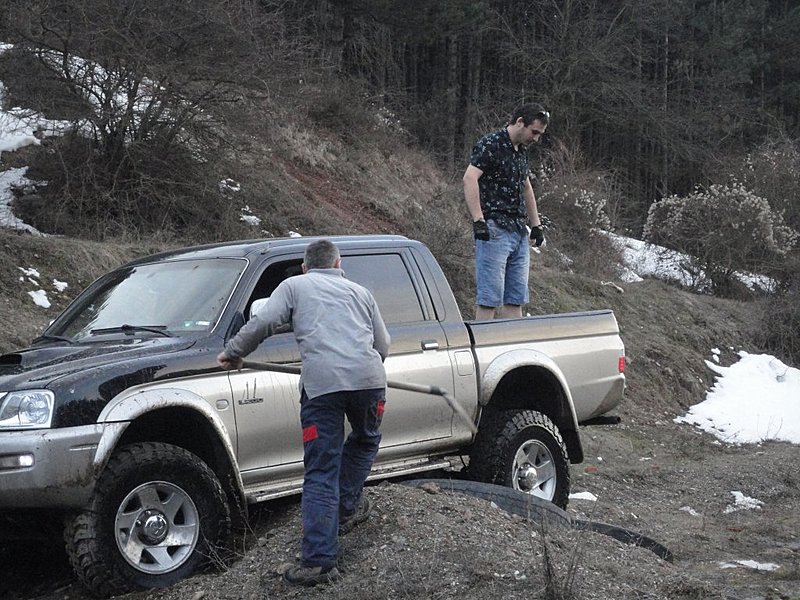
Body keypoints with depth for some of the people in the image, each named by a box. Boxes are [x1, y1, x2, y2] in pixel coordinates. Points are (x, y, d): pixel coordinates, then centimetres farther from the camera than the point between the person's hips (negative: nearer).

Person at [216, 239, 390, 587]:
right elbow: (383, 346, 29)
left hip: (321, 382, -2)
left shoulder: (295, 286, 19)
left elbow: (264, 322, 2)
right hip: (368, 377, 2)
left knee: (321, 474, -2)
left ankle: (318, 561, -7)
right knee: (365, 440, 32)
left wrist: (233, 353, 15)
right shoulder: (359, 291, 29)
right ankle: (347, 508, 32)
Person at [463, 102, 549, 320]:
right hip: (494, 230, -9)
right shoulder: (490, 144, -9)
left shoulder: (522, 151, 19)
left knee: (515, 300, 8)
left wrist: (536, 225, 26)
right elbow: (470, 178, -21)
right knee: (489, 299, -9)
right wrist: (478, 220, -27)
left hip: (519, 231, 9)